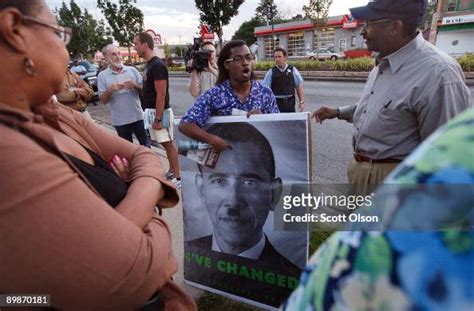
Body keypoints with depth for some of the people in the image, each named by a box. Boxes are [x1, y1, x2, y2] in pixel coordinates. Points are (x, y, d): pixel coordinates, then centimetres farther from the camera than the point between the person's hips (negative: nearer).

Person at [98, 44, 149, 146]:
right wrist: (109, 90, -20)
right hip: (119, 120, -1)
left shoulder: (132, 70, 2)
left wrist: (135, 86, -15)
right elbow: (103, 100, -2)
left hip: (137, 116, 1)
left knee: (145, 145, 11)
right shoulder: (102, 75, -1)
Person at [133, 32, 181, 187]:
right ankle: (172, 172, 25)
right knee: (166, 144, 14)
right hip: (152, 111, 9)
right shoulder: (149, 64, 12)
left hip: (160, 112, -9)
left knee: (168, 144, -3)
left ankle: (177, 178, 6)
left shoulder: (157, 65, -18)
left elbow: (161, 95, -21)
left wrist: (158, 119, -22)